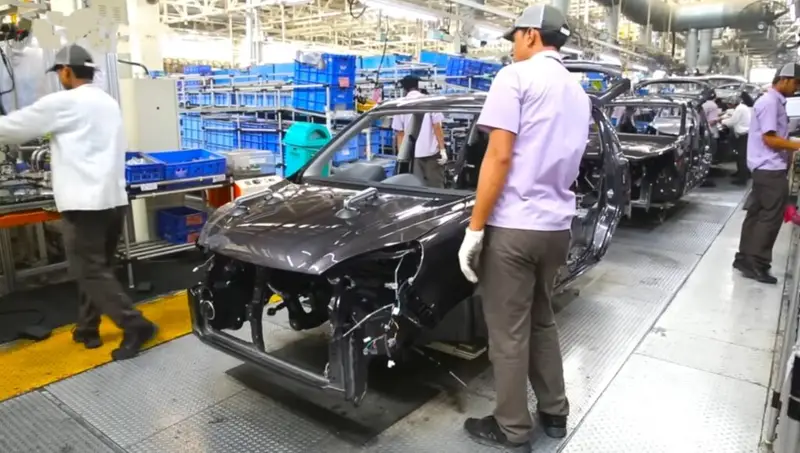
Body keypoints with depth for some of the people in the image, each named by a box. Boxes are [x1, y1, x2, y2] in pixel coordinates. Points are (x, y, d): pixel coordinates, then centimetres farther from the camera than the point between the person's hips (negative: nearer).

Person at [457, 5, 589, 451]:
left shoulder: (517, 76, -8)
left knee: (509, 333, 5)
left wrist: (474, 229, -14)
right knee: (543, 321, 21)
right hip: (558, 226, 8)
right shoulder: (579, 92, 16)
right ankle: (555, 413, 32)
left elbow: (499, 157, -16)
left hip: (513, 226, -8)